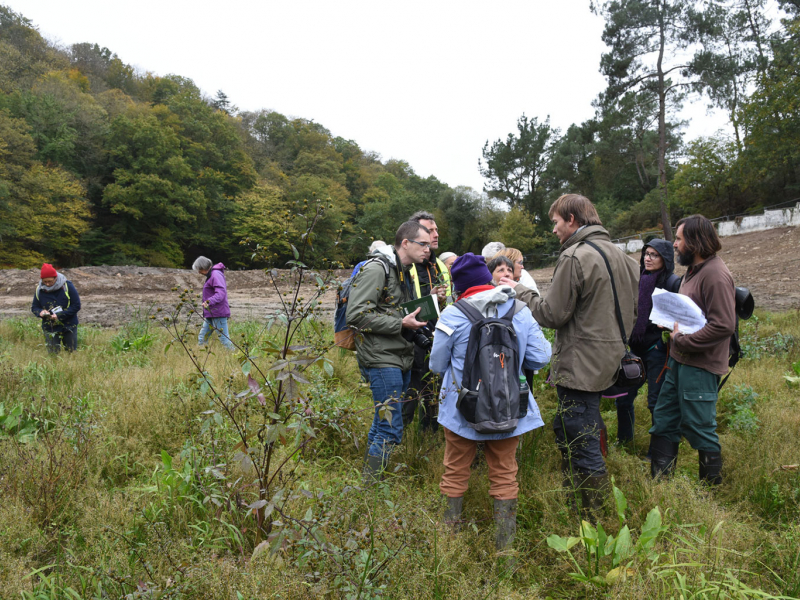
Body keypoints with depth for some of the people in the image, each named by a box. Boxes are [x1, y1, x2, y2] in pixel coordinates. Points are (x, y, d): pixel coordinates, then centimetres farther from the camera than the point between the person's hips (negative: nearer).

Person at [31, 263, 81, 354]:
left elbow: (76, 305, -12)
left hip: (68, 326, -2)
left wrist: (60, 315, -22)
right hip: (50, 328, 2)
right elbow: (34, 307, 8)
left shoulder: (67, 286, -12)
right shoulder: (39, 289, -2)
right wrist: (40, 312, -17)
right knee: (53, 354, 5)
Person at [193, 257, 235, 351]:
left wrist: (209, 302, -37)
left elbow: (221, 293, -25)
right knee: (202, 339, 11)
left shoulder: (216, 275, -14)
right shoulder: (211, 275, 17)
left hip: (218, 313, -10)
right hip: (210, 314, 10)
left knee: (224, 339, -7)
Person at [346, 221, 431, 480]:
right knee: (390, 430, -9)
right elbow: (357, 314, -21)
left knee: (383, 423, 17)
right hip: (382, 360, -10)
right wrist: (401, 324, -20)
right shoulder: (376, 269, -13)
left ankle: (370, 479, 30)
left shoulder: (404, 272, 18)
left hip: (401, 360, 10)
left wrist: (421, 313, 11)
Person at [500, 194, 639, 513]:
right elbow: (633, 310, 17)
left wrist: (519, 291, -3)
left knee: (585, 449, 1)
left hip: (580, 366, -10)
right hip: (608, 362, 10)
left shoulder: (575, 256, -16)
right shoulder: (621, 256, 12)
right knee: (565, 430, 23)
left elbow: (552, 314, -15)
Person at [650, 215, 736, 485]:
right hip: (680, 360, 10)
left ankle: (713, 485, 22)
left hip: (699, 366, -10)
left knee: (699, 427, 3)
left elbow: (724, 325, -25)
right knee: (663, 420, 15)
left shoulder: (715, 274, -19)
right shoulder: (693, 270, 13)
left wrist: (682, 340, -19)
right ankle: (659, 479, 26)